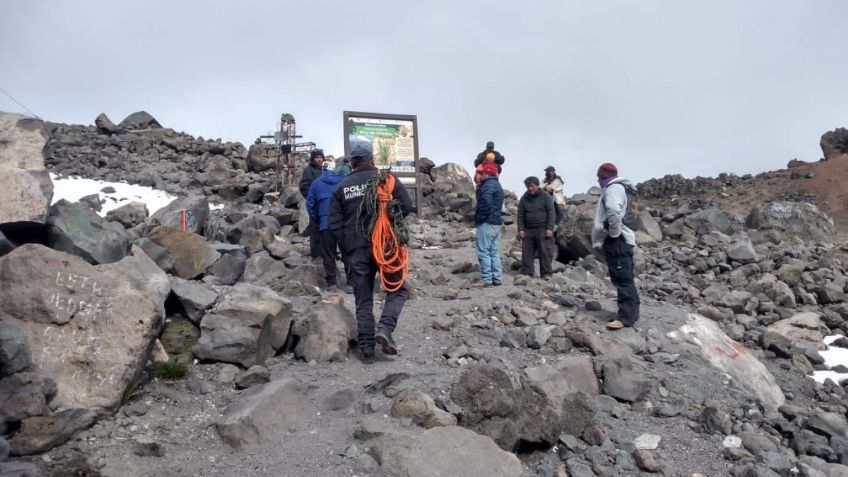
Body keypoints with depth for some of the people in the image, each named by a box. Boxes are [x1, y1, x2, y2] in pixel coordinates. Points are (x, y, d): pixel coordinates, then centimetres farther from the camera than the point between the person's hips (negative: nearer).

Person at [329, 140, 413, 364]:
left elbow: (334, 223, 4)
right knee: (397, 289, 12)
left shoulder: (341, 187, 6)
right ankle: (385, 328, -11)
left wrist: (347, 248, 10)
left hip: (356, 250, 3)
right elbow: (406, 205, -6)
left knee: (363, 299, 10)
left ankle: (366, 349, 10)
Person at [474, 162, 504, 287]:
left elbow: (486, 203, -26)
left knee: (483, 252, -7)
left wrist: (480, 218, -16)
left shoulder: (488, 185, -13)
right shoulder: (497, 185, 20)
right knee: (494, 252, 11)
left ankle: (486, 279, -8)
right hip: (496, 223, 10)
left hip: (486, 223, -10)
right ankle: (497, 278, 14)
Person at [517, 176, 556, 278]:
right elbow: (520, 215, 10)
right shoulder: (524, 199, 11)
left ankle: (546, 273, 5)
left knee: (545, 252, -3)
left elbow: (551, 213, -2)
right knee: (526, 252, 1)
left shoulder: (545, 196, 2)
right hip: (528, 230, 3)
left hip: (543, 229, -3)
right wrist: (521, 229, -1)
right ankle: (527, 273, 9)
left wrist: (549, 228, -10)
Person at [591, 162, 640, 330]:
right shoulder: (614, 189, 22)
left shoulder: (613, 188, -11)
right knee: (623, 278, 13)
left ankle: (626, 316, -12)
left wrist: (614, 232, -21)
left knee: (622, 278, -11)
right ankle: (630, 312, 19)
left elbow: (613, 210, -31)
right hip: (616, 241, 10)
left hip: (617, 241, -10)